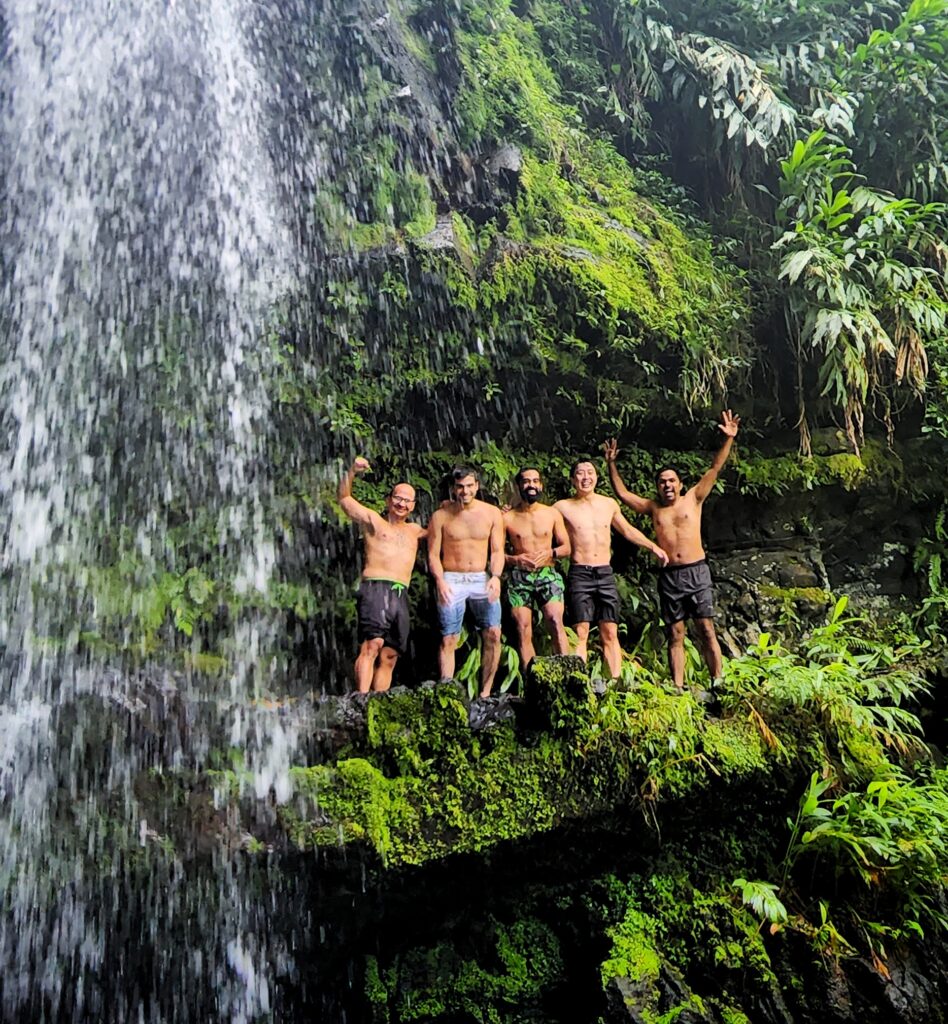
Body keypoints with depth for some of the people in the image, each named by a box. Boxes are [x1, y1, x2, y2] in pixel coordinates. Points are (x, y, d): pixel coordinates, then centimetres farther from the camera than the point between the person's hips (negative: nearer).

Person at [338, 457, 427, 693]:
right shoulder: (372, 520, 14)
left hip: (401, 596, 6)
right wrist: (352, 471, -2)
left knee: (390, 656, 2)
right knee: (372, 645, -22)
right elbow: (344, 497, 12)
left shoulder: (414, 531, 28)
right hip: (375, 588, -6)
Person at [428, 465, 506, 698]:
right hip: (451, 580, -1)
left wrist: (495, 576, -13)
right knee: (448, 640, -4)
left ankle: (485, 691, 2)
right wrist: (440, 580, -16)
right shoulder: (441, 516, 1)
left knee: (493, 634, -9)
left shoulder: (492, 513, 5)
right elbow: (433, 554, 1)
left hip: (482, 579, 1)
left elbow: (497, 551, 4)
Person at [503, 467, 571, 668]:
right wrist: (515, 559, -14)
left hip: (548, 574, 0)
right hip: (519, 578, 0)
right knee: (523, 631, -3)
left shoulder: (552, 514, 9)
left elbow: (566, 547, 12)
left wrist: (550, 553, -7)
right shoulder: (507, 518, 4)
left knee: (556, 623, -17)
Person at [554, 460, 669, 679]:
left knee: (610, 633, 2)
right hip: (579, 574, -3)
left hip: (605, 573, 3)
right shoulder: (563, 507, 1)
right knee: (580, 634, -9)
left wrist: (654, 547, 28)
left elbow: (628, 530, 26)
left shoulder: (609, 504, 12)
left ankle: (616, 681, 3)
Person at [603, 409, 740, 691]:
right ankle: (678, 688, 5)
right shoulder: (653, 508, 13)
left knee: (706, 631, -4)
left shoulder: (693, 499, 8)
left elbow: (714, 469, 3)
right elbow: (622, 494, 17)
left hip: (696, 572, -2)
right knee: (675, 636, 4)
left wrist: (728, 440, -4)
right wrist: (611, 465, 13)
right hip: (669, 575, 2)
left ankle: (717, 683, -1)